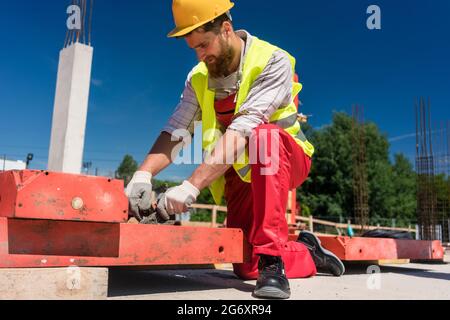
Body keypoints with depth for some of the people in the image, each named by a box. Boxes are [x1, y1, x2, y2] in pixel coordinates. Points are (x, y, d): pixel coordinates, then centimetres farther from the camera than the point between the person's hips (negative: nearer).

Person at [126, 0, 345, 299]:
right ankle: (308, 254, 25)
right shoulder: (199, 77, -2)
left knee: (263, 135, -39)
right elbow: (175, 130, -12)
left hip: (285, 160, -4)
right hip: (241, 174, 5)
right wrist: (144, 174, -30)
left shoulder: (272, 61, -20)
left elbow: (243, 128, -32)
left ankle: (273, 259, -32)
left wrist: (192, 185, -40)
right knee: (246, 268, -4)